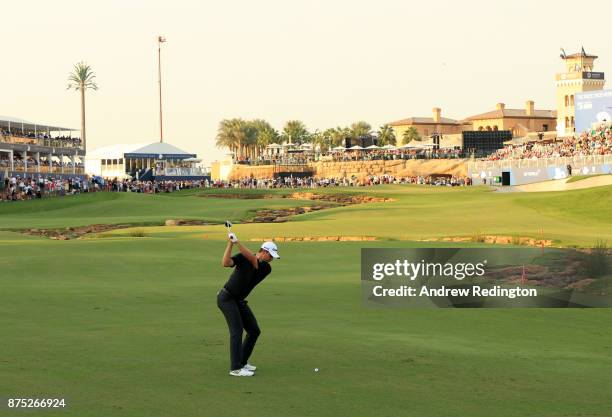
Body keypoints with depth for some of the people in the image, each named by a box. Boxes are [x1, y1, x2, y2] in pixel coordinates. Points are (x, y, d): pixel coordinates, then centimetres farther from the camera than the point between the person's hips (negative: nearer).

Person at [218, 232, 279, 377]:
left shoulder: (267, 268, -1)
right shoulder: (243, 257, -8)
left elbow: (252, 259, -20)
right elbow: (226, 263, -24)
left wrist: (237, 242, -31)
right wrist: (230, 244, -30)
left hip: (239, 301, 7)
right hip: (226, 298, -7)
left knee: (254, 331, 6)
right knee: (237, 330, -17)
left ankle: (242, 362, 19)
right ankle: (235, 368, -18)